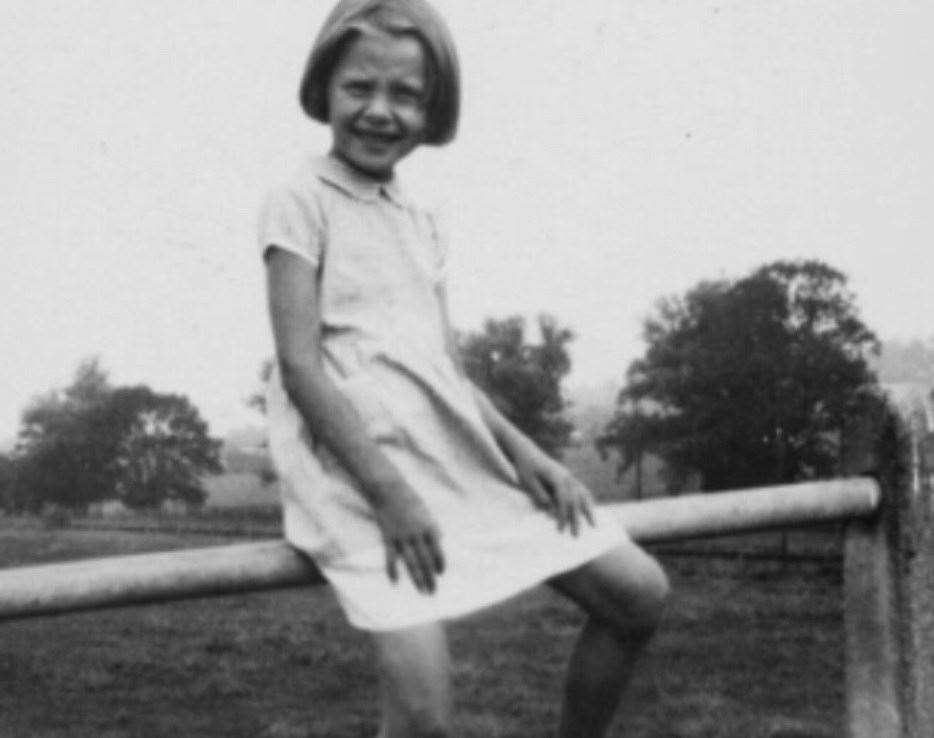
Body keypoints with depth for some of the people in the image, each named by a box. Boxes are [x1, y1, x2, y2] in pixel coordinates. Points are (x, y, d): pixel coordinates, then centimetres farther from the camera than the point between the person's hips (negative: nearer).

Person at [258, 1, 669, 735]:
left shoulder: (423, 225, 18)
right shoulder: (301, 203, -3)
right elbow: (300, 365, -12)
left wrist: (523, 450, 1)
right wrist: (388, 490, -19)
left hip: (458, 452, 7)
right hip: (358, 465, -7)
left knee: (640, 592, 5)